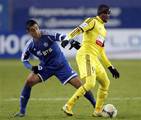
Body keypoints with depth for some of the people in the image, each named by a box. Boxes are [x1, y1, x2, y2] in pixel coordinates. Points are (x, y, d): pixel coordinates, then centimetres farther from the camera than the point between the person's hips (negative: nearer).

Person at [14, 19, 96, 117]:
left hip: (61, 65, -2)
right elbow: (24, 60, 4)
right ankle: (22, 111, -8)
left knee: (78, 84, -10)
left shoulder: (46, 34, -21)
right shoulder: (30, 46, -11)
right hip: (45, 67, 2)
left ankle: (96, 106, 5)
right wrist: (32, 68, -16)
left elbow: (61, 37, -31)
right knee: (29, 81, -18)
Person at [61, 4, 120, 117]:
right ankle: (68, 106, -19)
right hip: (86, 55, -9)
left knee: (105, 83, 14)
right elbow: (78, 30, -18)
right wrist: (68, 38, -37)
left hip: (94, 59, 9)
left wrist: (111, 67, 26)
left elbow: (101, 52, 28)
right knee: (90, 83, -23)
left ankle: (98, 110, 22)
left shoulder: (103, 30, 24)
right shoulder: (92, 21, -1)